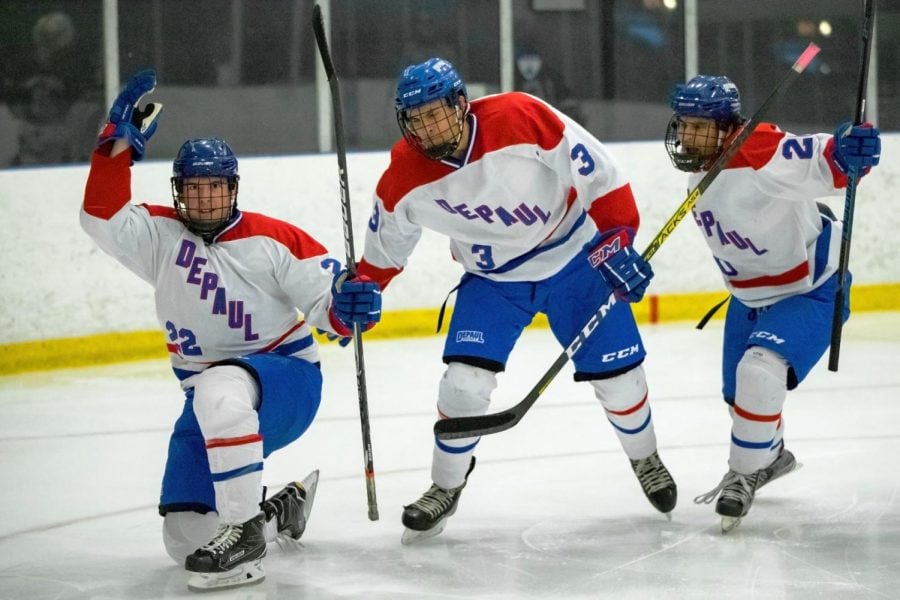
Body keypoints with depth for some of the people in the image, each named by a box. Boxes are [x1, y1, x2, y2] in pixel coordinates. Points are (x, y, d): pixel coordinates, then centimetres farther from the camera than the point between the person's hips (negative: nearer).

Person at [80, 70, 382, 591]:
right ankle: (279, 511, 25)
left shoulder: (273, 240, -8)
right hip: (211, 404, 5)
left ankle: (246, 529, -33)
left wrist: (348, 306, -31)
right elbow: (103, 218, -13)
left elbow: (325, 302, -7)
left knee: (220, 390, -42)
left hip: (284, 377, -5)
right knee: (186, 537, -5)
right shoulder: (161, 235, 2)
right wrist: (120, 143, -19)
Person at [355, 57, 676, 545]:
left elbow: (598, 173, -21)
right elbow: (384, 250, 0)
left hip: (574, 260, -1)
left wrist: (616, 241, -25)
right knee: (464, 380, -14)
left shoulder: (523, 120, -29)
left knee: (617, 374, 2)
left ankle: (645, 457, 33)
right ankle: (446, 486, 9)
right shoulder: (405, 179, -18)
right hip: (492, 279, 2)